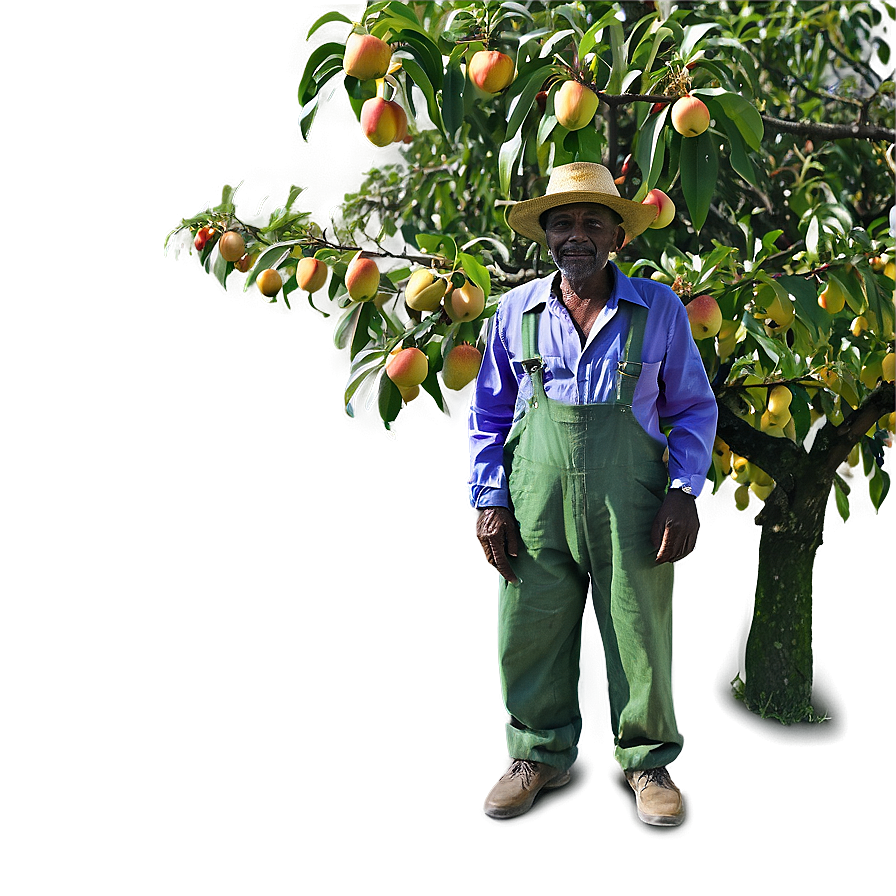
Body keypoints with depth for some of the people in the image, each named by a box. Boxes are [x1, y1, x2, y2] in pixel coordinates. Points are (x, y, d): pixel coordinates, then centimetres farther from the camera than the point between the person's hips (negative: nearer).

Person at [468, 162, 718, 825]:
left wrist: (685, 491, -3)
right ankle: (542, 754, 27)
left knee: (640, 632, 4)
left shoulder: (659, 308, 5)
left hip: (630, 498, -1)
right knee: (532, 630, 6)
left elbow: (694, 409, 10)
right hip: (536, 502, 2)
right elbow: (489, 415, 15)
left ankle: (648, 760, 25)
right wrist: (491, 500, 5)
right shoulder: (516, 310, 9)